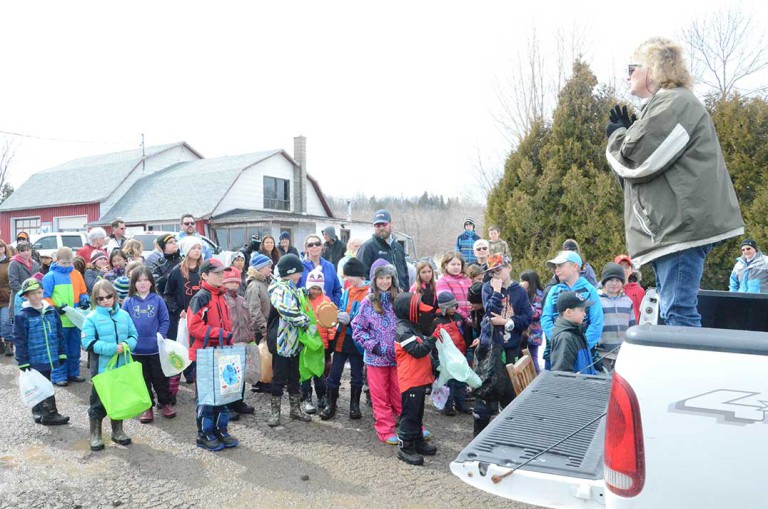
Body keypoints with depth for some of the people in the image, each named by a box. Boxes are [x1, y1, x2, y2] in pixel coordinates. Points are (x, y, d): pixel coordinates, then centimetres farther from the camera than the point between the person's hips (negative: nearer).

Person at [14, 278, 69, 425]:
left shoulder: (51, 311, 5)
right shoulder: (23, 316, -10)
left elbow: (59, 334, 10)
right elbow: (20, 341, -9)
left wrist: (62, 352, 9)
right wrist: (23, 362, -10)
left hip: (50, 358, 5)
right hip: (35, 361, -5)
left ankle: (38, 413, 30)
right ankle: (50, 414, 9)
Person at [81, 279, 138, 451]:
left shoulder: (123, 315, 5)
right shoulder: (91, 317, -6)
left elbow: (134, 334, 9)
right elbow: (88, 343, -12)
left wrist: (127, 344, -14)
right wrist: (112, 348, -21)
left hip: (122, 367, 4)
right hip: (102, 369, -4)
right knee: (99, 401, 7)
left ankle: (117, 431, 32)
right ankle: (95, 435, 24)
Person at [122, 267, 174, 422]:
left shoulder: (157, 300, -3)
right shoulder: (128, 302, 0)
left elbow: (165, 320, -3)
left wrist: (160, 335, -15)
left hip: (156, 348, -1)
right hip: (137, 350, 1)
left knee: (160, 378, 11)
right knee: (143, 380, 13)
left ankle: (166, 403, 28)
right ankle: (147, 407, 26)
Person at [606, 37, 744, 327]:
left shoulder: (674, 102, -7)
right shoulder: (663, 105, 26)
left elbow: (636, 159, -14)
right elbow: (644, 162, 25)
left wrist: (617, 136, 6)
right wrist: (624, 134, 13)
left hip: (682, 226, -11)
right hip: (671, 227, 11)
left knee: (678, 312, -12)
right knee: (672, 312, 13)